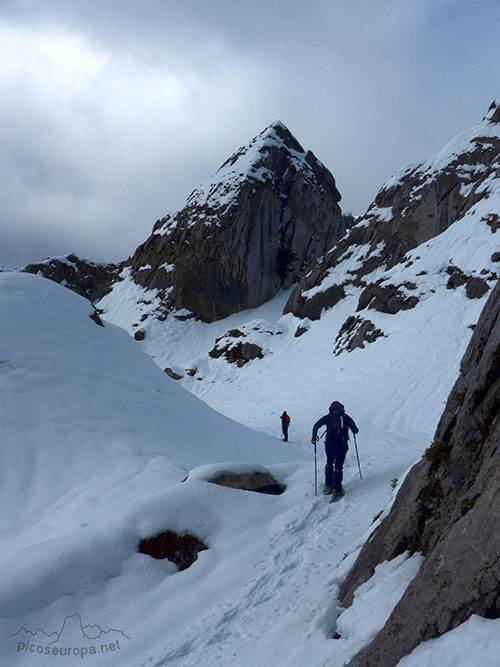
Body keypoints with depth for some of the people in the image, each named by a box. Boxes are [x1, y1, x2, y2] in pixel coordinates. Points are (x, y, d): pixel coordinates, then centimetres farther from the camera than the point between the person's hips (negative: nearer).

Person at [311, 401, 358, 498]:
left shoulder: (328, 417, 9)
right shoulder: (346, 417, 8)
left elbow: (316, 426, 0)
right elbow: (355, 430, 5)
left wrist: (314, 438, 10)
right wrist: (354, 430, 28)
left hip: (329, 444, 1)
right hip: (342, 445, -1)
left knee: (329, 463, 23)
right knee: (338, 466, 4)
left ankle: (328, 485, 21)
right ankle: (336, 489, -4)